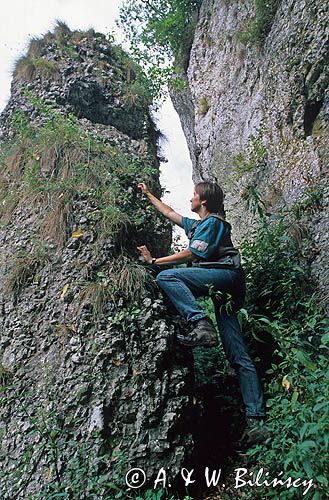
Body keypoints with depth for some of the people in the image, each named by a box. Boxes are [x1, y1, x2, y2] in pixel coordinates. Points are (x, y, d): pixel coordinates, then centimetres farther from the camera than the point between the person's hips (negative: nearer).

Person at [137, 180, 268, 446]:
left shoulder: (212, 221, 3)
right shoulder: (197, 224, 30)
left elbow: (190, 254, -6)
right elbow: (169, 212, 41)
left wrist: (154, 260, -1)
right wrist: (148, 194, 47)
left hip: (227, 273, -9)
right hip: (224, 288, 9)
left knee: (166, 277, -21)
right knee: (239, 356, -2)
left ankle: (201, 324, -32)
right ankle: (256, 421, -4)